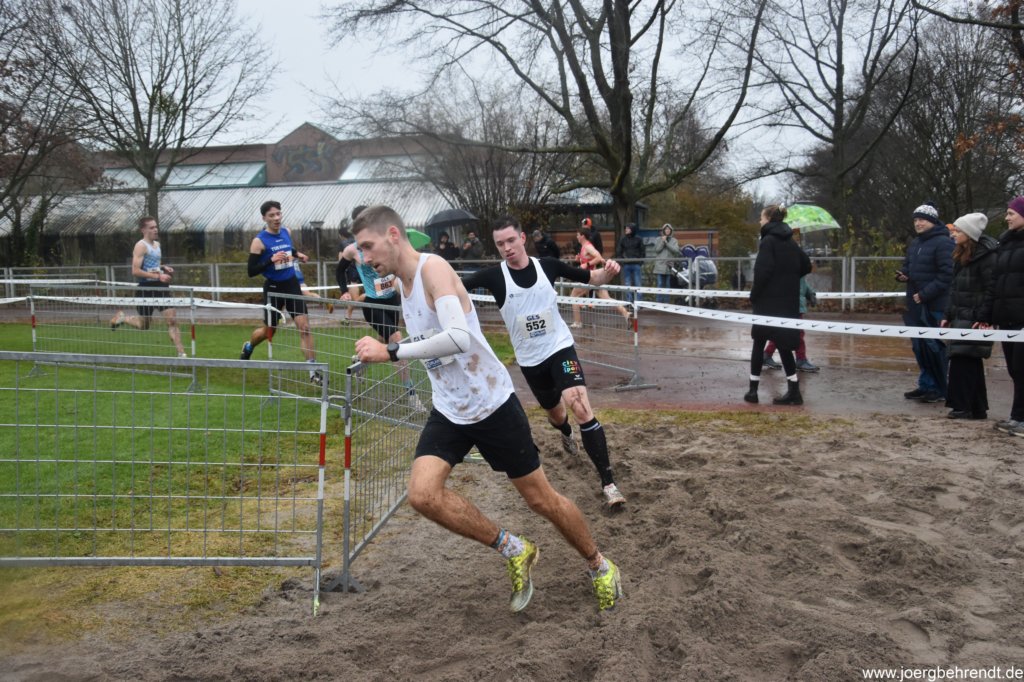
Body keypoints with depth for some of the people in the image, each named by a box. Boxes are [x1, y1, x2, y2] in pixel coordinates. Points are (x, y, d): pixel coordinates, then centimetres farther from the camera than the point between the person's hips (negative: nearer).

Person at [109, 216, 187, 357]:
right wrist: (158, 276, -24)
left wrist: (163, 268, 10)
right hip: (146, 288, -6)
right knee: (143, 325, 8)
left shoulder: (157, 244, 14)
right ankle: (121, 317, 36)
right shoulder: (141, 246, -12)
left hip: (160, 287, 7)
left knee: (172, 320, -4)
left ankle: (181, 353, -5)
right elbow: (135, 271, -20)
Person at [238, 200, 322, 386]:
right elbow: (251, 271, -17)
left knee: (304, 327, -8)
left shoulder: (286, 232, 3)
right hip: (274, 289, -4)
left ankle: (313, 371, -7)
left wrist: (297, 254, 6)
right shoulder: (259, 241, -15)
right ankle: (248, 347, 46)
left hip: (292, 285, 4)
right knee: (268, 330, 12)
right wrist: (271, 260, -29)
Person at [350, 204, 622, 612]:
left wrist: (391, 352, -39)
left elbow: (458, 337, -39)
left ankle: (600, 567, 32)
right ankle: (512, 550, 5)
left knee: (541, 499, 6)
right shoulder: (401, 281, 6)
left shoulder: (433, 269, -21)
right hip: (448, 411, 7)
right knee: (422, 494, -16)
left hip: (492, 403, -7)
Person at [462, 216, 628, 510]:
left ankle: (608, 482, -18)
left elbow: (592, 278, 2)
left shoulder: (548, 265, -9)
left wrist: (608, 271, -20)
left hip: (560, 348, -2)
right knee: (555, 412, 22)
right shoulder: (494, 275, -13)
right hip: (529, 359, 2)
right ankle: (566, 433, 62)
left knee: (581, 407, -21)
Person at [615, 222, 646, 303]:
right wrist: (621, 259, -2)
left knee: (637, 283, -2)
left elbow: (643, 251, 3)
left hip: (636, 264, -2)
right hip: (626, 265, 2)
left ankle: (638, 302, 1)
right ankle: (629, 302, 8)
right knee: (627, 284, 4)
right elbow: (618, 251, 11)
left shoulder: (638, 239, 2)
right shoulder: (623, 240, 7)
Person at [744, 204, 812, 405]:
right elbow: (806, 266, 16)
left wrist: (754, 295, -9)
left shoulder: (768, 241, -11)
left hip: (769, 303, -6)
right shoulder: (790, 242, 11)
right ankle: (793, 391, 4)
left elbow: (762, 272, -18)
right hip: (788, 303, 6)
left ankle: (753, 389, 7)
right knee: (783, 344, 9)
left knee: (759, 344, 4)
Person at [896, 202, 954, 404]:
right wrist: (902, 274, 2)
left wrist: (925, 294, -19)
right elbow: (908, 267, 26)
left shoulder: (943, 243, -11)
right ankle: (927, 385, 22)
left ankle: (943, 390, 2)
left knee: (935, 347, -7)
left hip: (935, 306, -9)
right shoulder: (915, 244, 16)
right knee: (919, 346, 12)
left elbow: (947, 275, -16)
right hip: (916, 306, 9)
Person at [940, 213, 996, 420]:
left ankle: (962, 406, -3)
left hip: (975, 319, -9)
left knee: (963, 360, -9)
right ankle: (977, 408, 17)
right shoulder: (961, 255, 14)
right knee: (971, 364, 11)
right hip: (961, 317, 9)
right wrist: (949, 315, 19)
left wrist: (983, 319, -20)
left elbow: (991, 290, -16)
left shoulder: (985, 256, -13)